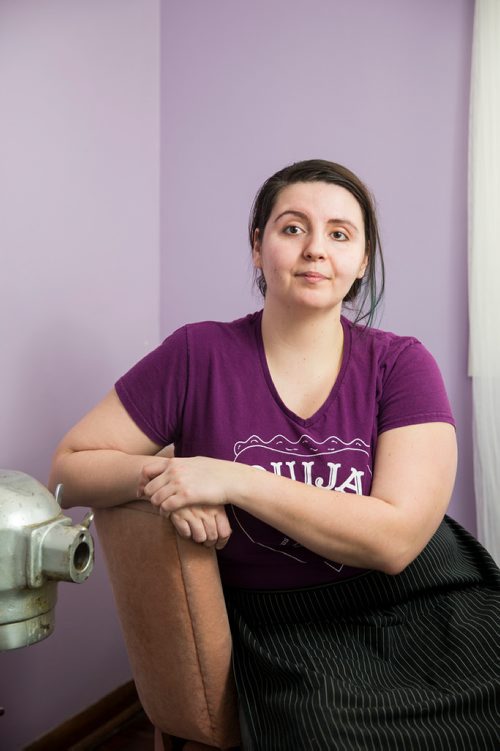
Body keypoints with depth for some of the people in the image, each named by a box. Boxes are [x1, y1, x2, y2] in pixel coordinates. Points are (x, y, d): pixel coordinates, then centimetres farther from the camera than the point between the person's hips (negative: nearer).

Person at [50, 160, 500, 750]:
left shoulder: (401, 364, -3)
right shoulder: (199, 357, -4)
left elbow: (395, 538, -14)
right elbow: (70, 467, 3)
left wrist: (232, 479, -19)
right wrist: (158, 476, -17)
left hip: (435, 609, 2)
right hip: (291, 637, -1)